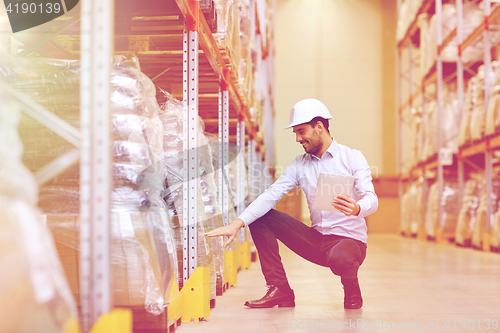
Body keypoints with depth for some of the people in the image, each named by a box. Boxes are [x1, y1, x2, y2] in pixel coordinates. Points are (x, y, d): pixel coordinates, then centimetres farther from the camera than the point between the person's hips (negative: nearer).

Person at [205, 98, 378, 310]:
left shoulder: (352, 157, -5)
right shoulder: (299, 165, 7)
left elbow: (371, 199, -14)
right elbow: (271, 195, -5)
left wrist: (356, 209, -40)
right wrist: (238, 223, -19)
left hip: (350, 239, -4)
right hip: (316, 240, 5)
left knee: (339, 259, -40)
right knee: (260, 217, -7)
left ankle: (352, 290, -1)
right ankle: (279, 290, -6)